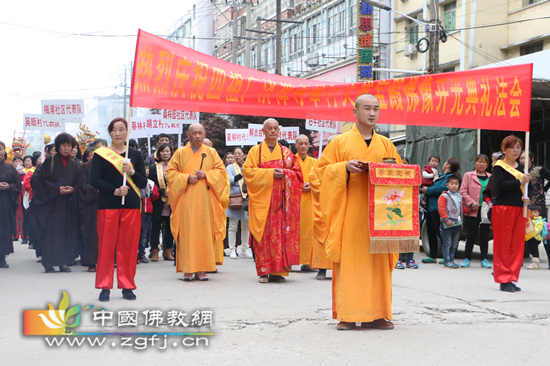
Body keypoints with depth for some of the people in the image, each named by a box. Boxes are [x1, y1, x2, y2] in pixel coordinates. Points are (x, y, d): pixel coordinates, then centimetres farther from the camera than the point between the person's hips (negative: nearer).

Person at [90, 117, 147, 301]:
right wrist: (114, 190, -16)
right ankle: (105, 287, 5)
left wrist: (131, 172, -12)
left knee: (129, 246, 2)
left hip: (131, 205, 2)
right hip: (107, 205, -2)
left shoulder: (135, 155, 12)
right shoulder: (100, 154, 5)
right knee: (106, 245, -3)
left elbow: (143, 183, 7)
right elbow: (94, 180, -3)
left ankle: (127, 286, 11)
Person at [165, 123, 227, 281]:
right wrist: (186, 178, -10)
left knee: (205, 232, -3)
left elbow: (221, 171, 10)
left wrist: (206, 174, -8)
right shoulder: (180, 153, 8)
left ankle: (202, 269, 2)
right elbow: (170, 172, 5)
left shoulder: (211, 153, 11)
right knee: (187, 232, -6)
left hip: (205, 199, 1)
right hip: (186, 200, -1)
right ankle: (188, 270, -3)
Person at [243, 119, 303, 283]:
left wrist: (284, 173, -9)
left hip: (282, 199, 2)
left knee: (282, 232, -4)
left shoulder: (286, 152, 14)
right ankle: (264, 271, -4)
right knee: (264, 233, -7)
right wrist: (270, 173, -11)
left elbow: (297, 172, 11)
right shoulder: (255, 151, 9)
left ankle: (278, 271, -1)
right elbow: (247, 170, -2)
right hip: (262, 198, -2)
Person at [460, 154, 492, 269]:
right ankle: (467, 258, 10)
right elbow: (463, 191, -1)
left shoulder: (491, 178, 12)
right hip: (472, 211, -2)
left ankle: (484, 259, 13)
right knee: (471, 235, 1)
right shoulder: (468, 176, 5)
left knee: (484, 236, 6)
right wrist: (471, 202, -12)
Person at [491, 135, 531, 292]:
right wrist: (520, 182, -16)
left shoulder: (521, 167, 17)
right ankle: (504, 280, 2)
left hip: (519, 209, 7)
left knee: (517, 245, 4)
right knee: (502, 245, -3)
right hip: (503, 208, -7)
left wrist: (525, 198, 3)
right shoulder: (499, 167, -4)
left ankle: (511, 278, 12)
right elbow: (500, 185, -20)